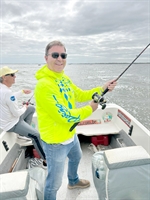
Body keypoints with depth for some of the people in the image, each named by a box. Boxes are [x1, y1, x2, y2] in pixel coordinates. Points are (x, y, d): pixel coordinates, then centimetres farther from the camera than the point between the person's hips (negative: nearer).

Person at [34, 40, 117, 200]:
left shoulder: (64, 78, 0)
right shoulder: (43, 85, -29)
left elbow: (81, 95, 9)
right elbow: (65, 116, -29)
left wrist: (102, 89, -2)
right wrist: (90, 108, -17)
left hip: (70, 134, 10)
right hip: (55, 141, -9)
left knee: (76, 157, 35)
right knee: (54, 182, 10)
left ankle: (73, 181, 65)